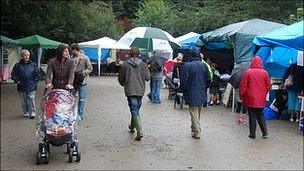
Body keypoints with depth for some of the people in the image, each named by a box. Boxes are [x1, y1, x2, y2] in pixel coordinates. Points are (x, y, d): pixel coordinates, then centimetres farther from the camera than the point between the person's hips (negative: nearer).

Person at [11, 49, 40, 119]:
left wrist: (35, 81, 1)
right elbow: (13, 74, 8)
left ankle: (32, 112, -4)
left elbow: (37, 74, 9)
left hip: (31, 87, -1)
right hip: (22, 87, 1)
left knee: (31, 99, -6)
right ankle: (26, 112, 20)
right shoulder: (18, 65, 3)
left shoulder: (33, 65, 4)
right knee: (24, 101, 9)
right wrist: (17, 81, -1)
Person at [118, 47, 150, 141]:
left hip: (130, 91, -3)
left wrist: (124, 85, 22)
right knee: (136, 109, 21)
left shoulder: (125, 64, -6)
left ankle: (139, 132, -15)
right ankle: (132, 126, 37)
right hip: (140, 90, 3)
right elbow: (147, 77, -2)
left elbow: (121, 78, 1)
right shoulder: (143, 64, -1)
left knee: (134, 111, -4)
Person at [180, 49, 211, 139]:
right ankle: (194, 128, 35)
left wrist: (184, 90, 1)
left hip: (192, 94, -5)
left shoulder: (187, 66, -14)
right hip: (202, 94, 5)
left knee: (194, 113, 2)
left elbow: (184, 81, -13)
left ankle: (197, 133, 2)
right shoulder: (204, 65, 0)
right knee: (198, 113, 20)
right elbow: (208, 80, 5)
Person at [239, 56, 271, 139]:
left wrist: (242, 96, 6)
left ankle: (252, 133, 8)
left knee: (252, 116, 5)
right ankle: (265, 132, 12)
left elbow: (243, 86, -6)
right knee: (260, 115, 16)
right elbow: (268, 86, 6)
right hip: (261, 99, 3)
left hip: (251, 98, -3)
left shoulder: (248, 72, -8)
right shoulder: (264, 72, 0)